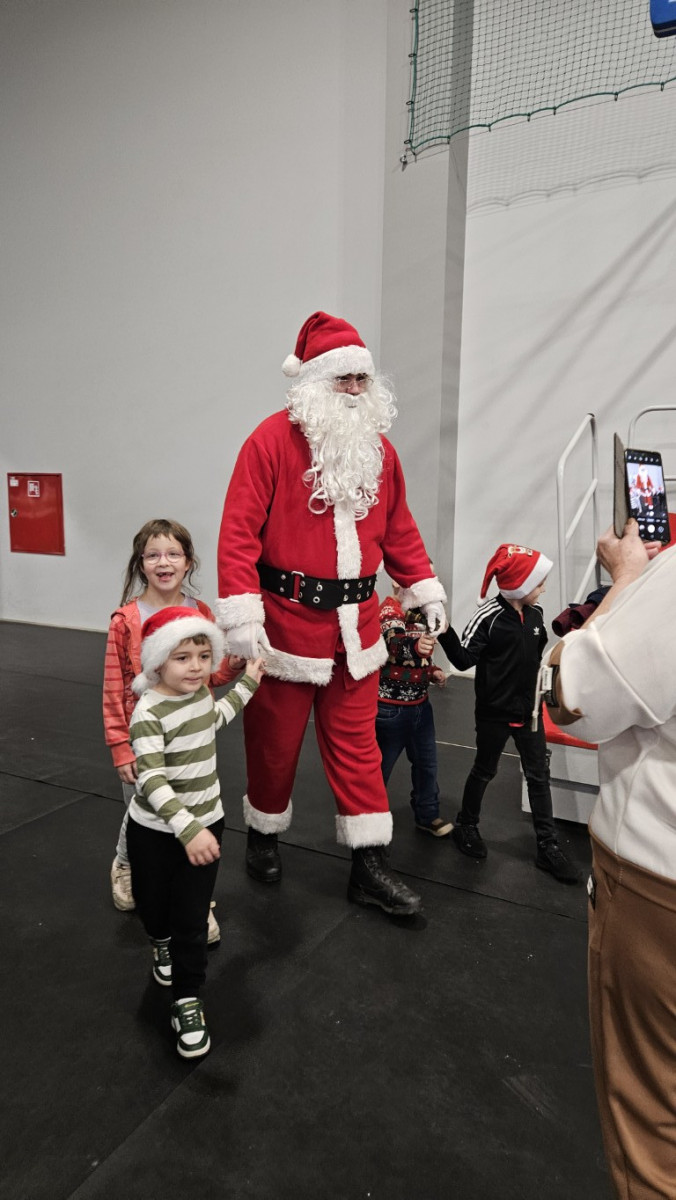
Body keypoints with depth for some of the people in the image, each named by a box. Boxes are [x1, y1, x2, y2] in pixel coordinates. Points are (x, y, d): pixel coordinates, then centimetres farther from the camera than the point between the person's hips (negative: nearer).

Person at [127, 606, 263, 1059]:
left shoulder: (200, 691, -5)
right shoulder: (149, 713, -26)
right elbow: (152, 780, -35)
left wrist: (248, 684, 23)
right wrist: (187, 829, -45)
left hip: (206, 823, 4)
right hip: (155, 831, -3)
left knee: (192, 919, 3)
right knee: (153, 904, 20)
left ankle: (188, 1001, 19)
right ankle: (162, 945, 54)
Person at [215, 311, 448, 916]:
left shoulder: (378, 448, 9)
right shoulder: (272, 440, -8)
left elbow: (398, 530, 17)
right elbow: (239, 532, -13)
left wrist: (427, 591, 14)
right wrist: (243, 618, -19)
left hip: (356, 625, 4)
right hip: (287, 620, -4)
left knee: (356, 742, 10)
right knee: (274, 740, 12)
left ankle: (370, 865, 20)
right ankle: (264, 834, 37)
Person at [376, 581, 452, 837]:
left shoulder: (420, 613, 8)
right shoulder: (388, 612, -19)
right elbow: (394, 644, -42)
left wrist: (432, 671, 4)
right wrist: (414, 646, -63)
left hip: (420, 705, 8)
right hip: (390, 708, -8)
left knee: (427, 764, 18)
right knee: (379, 767, 6)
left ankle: (427, 815, 35)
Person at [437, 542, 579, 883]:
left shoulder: (534, 613, 1)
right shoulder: (488, 616, -19)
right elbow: (464, 660, -20)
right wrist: (445, 632, -33)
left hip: (528, 709, 6)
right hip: (495, 712, -5)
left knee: (539, 776, 8)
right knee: (484, 771, 13)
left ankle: (547, 847, 18)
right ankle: (465, 826, 35)